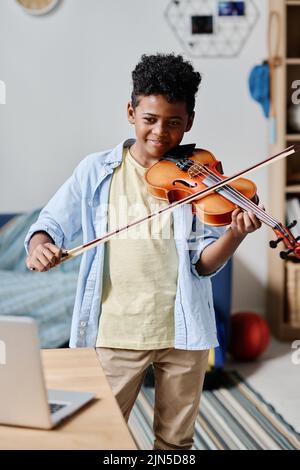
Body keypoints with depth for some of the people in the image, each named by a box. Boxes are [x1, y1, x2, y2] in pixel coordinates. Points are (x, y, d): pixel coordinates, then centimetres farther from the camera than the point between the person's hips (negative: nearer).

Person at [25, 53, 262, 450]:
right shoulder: (97, 171, 1)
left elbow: (204, 264, -5)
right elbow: (53, 220, 3)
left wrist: (236, 234, -25)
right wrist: (40, 244, -20)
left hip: (183, 332, 1)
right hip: (115, 332, 0)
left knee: (176, 441, 16)